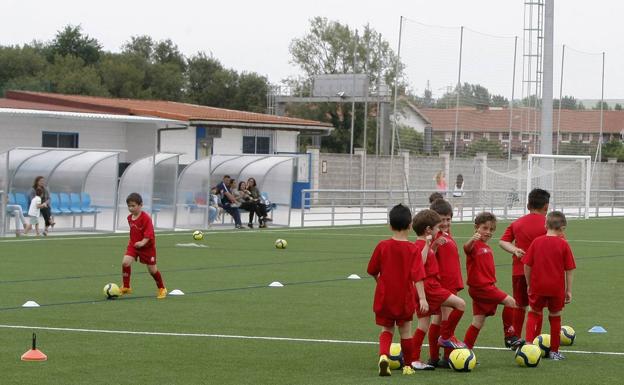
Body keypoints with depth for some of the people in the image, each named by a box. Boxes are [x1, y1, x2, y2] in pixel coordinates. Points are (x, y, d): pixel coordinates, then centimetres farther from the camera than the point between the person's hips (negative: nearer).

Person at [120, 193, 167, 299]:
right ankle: (126, 287, -5)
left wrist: (143, 242, -42)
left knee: (152, 269, 5)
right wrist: (131, 241, 15)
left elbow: (149, 233, -28)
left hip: (147, 246, -5)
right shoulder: (130, 218, 2)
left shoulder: (146, 218, -21)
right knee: (125, 262, -17)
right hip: (133, 245, 5)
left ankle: (162, 289, 28)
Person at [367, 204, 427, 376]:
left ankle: (383, 355, -14)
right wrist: (422, 298, -23)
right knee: (405, 330, 14)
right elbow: (417, 275, -19)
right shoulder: (412, 249, -11)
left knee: (386, 329, 13)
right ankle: (407, 366, 22)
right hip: (404, 298, -1)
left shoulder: (382, 246, -5)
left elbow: (372, 271, 4)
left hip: (384, 297, 1)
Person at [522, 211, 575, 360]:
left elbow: (527, 265, -1)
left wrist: (529, 284, 11)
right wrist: (569, 290, 3)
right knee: (555, 316, 12)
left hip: (537, 286, 1)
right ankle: (554, 351, 18)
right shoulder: (563, 244, -6)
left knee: (534, 313, 17)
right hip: (557, 288, -1)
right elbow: (569, 270, -5)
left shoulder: (537, 241, -2)